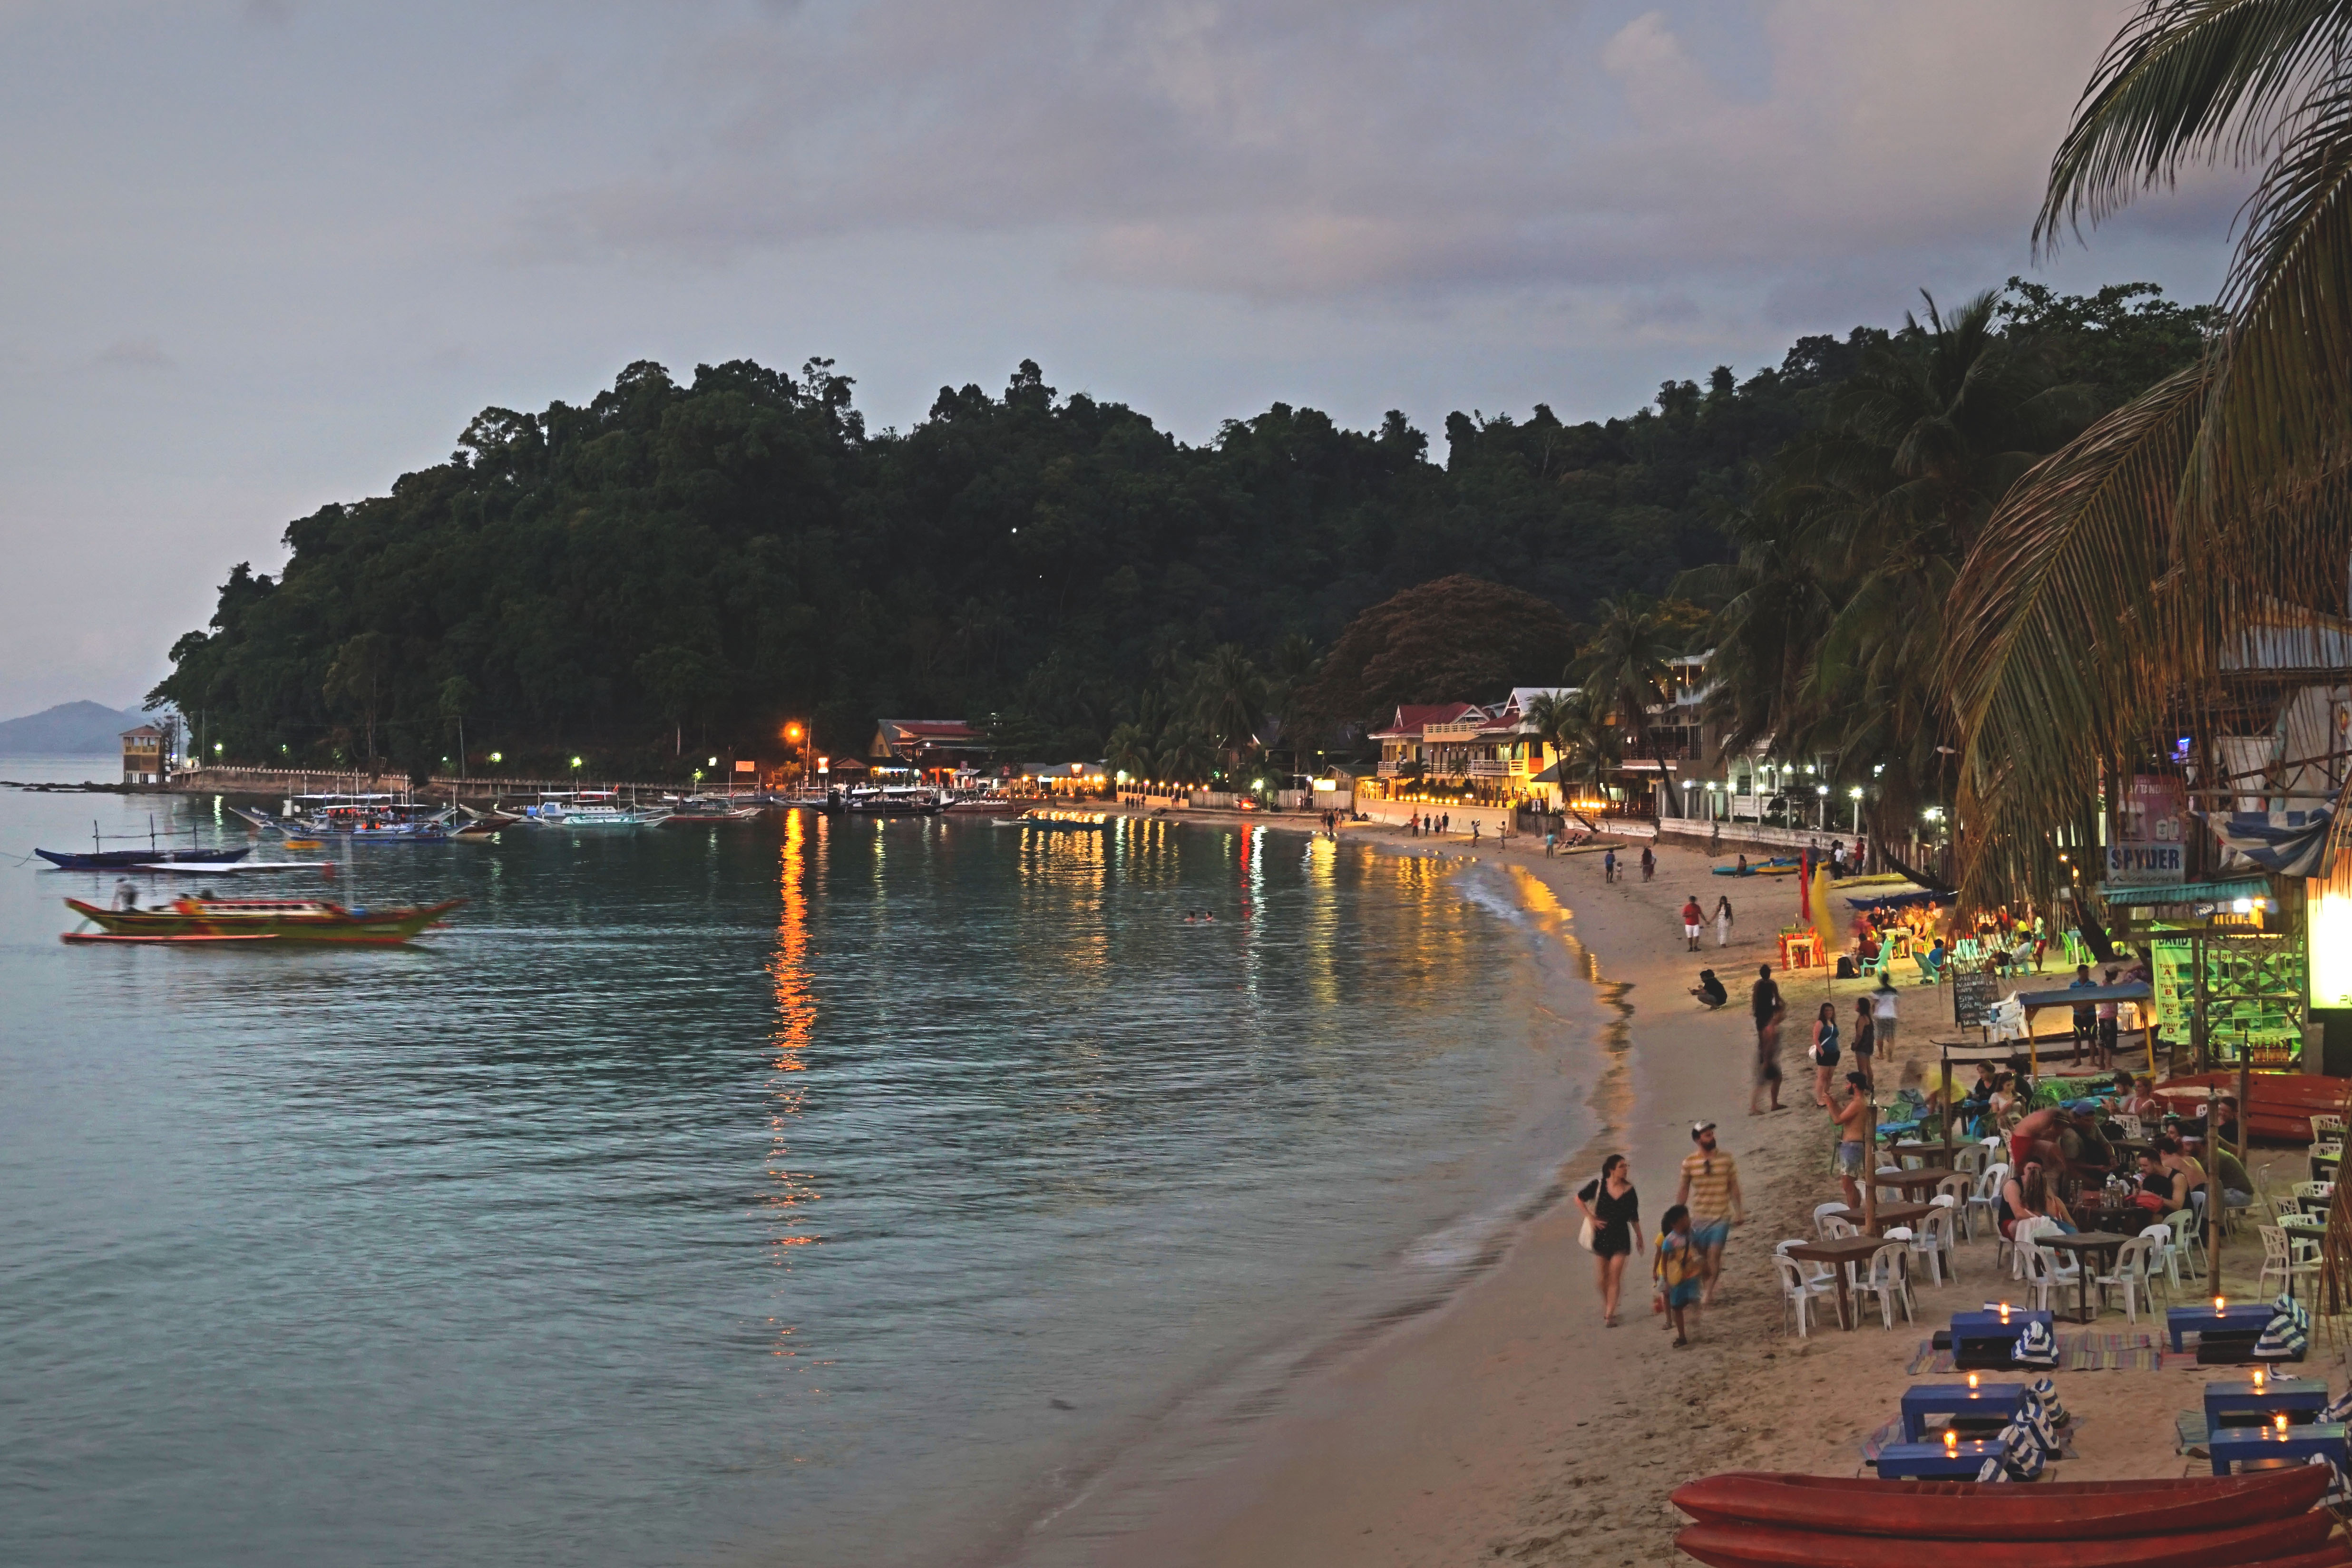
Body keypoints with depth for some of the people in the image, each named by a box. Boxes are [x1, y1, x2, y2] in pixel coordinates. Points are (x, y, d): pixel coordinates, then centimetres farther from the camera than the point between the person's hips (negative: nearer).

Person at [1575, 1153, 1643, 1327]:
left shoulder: (1629, 1191, -3)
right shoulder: (1598, 1185, -8)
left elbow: (1634, 1217, 8)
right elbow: (1579, 1199, 4)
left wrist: (1639, 1236, 12)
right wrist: (1591, 1218, -4)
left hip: (1621, 1238, 0)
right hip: (1602, 1235, 0)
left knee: (1615, 1277, -7)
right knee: (1602, 1277, 8)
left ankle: (1609, 1314, -3)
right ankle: (1607, 1307, 32)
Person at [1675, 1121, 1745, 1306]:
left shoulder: (1726, 1159, -1)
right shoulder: (1689, 1162, -2)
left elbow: (1733, 1187, 6)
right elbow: (1684, 1190, 6)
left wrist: (1739, 1213, 6)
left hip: (1721, 1217, -1)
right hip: (1699, 1218, 1)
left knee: (1714, 1254, -11)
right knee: (1703, 1256, 8)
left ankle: (1709, 1292, -1)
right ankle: (1704, 1288, 26)